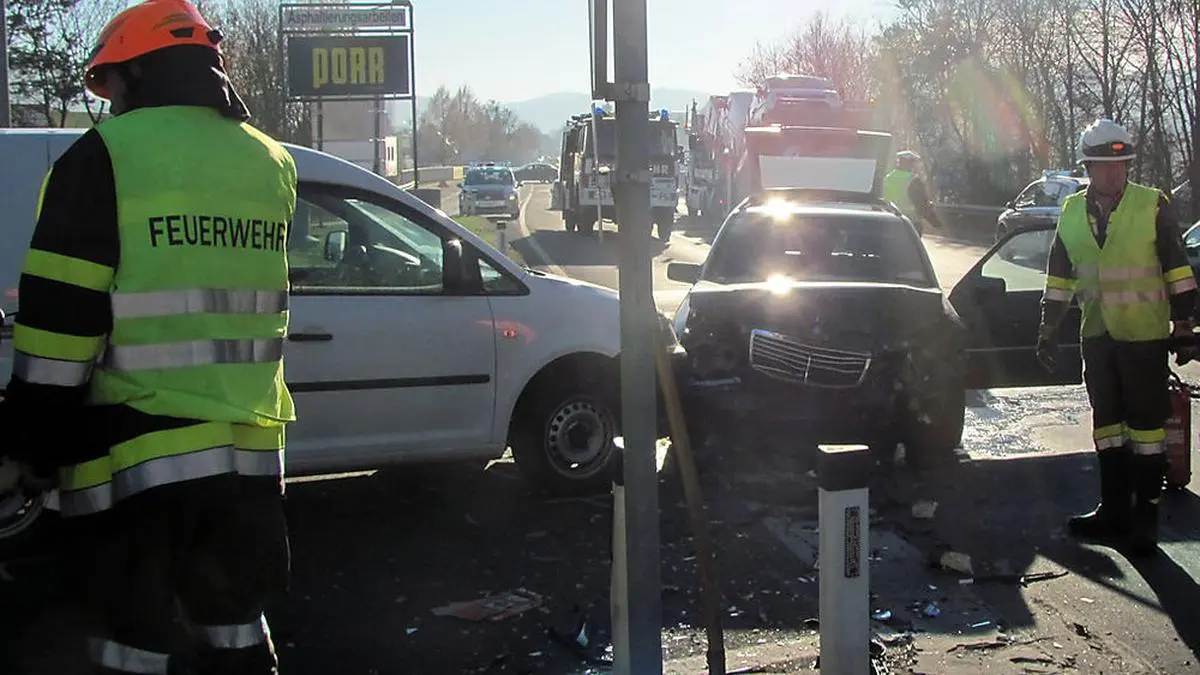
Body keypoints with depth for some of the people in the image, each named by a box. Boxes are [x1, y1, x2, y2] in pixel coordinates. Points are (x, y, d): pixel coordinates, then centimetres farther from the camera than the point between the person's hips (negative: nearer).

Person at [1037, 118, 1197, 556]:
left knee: (1146, 422, -1)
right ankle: (1114, 511, 22)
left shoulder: (1152, 206, -5)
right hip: (1097, 335, 5)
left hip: (1145, 336, -5)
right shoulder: (1073, 212, 7)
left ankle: (1145, 517, 7)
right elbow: (1059, 277, 13)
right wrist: (1049, 330, 10)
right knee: (1107, 422, 11)